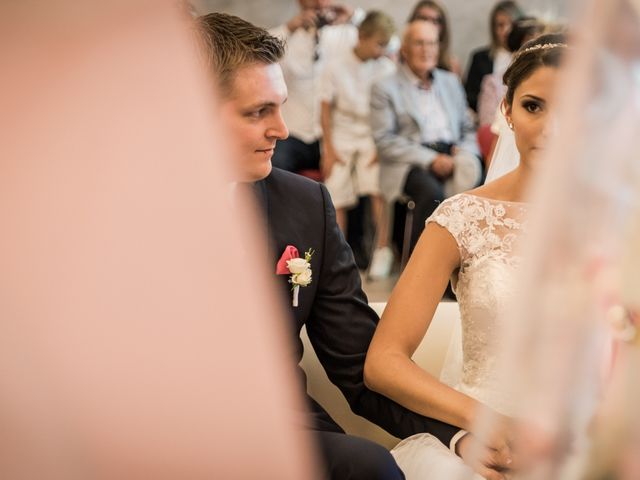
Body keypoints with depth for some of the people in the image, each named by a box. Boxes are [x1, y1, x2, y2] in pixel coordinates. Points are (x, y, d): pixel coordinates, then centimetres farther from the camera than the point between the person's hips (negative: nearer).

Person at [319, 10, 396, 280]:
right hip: (342, 138, 0)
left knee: (377, 189, -19)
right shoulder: (336, 67, 0)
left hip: (373, 139, 0)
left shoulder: (387, 68, 1)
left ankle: (382, 251, -13)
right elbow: (326, 110, 2)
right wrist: (329, 149, -3)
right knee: (337, 197, -6)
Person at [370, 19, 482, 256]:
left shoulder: (451, 82, 24)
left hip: (451, 158, 4)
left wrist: (464, 152, 0)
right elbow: (385, 141, -2)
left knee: (474, 181, -28)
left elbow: (468, 129, 25)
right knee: (433, 192, -35)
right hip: (411, 163, -4)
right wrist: (430, 159, -13)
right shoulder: (385, 88, 8)